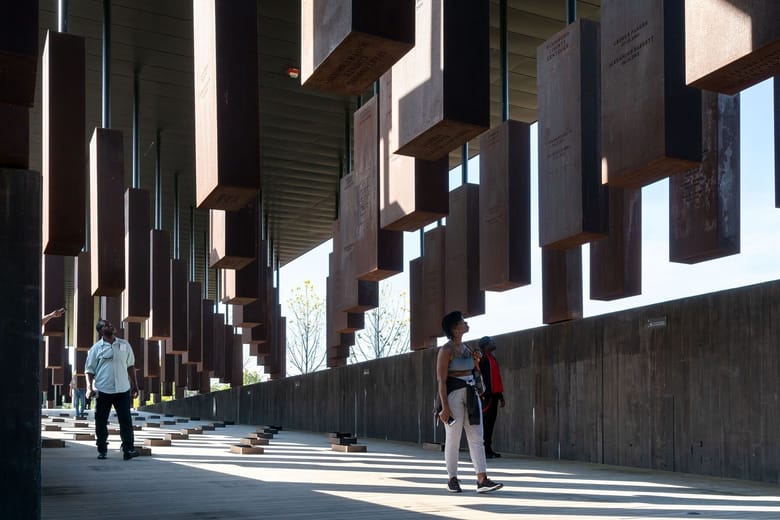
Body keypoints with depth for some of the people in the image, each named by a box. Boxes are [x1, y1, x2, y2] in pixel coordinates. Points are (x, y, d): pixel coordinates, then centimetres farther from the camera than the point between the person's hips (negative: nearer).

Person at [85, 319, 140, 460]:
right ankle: (101, 450, 17)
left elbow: (130, 366, 16)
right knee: (101, 422, 5)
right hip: (103, 391, -1)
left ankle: (128, 449, -5)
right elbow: (89, 369, 1)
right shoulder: (96, 348, 1)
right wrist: (89, 387, -11)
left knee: (126, 420, -5)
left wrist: (134, 385, 14)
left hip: (122, 390, 2)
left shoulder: (124, 345, 9)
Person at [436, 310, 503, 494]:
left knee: (477, 438, -2)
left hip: (470, 394, 7)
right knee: (453, 439, 2)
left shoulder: (466, 347, 13)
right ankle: (452, 479, 14)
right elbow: (441, 379, -14)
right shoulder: (446, 350, -9)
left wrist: (476, 360, 4)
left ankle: (482, 480, -5)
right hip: (453, 395, -7)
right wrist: (445, 406, -19)